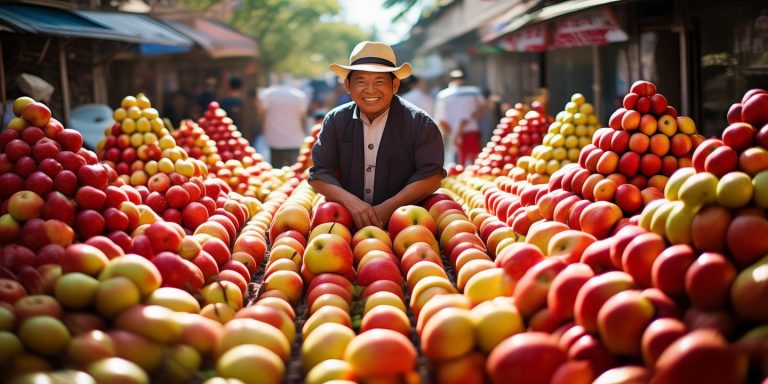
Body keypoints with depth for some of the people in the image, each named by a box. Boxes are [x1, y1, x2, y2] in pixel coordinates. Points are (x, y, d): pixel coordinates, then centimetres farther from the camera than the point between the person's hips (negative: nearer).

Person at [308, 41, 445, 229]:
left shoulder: (420, 123, -1)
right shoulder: (335, 121, 7)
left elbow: (431, 175, -5)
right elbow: (319, 173, 5)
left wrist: (388, 207, -15)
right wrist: (352, 202, -13)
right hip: (348, 219, 2)